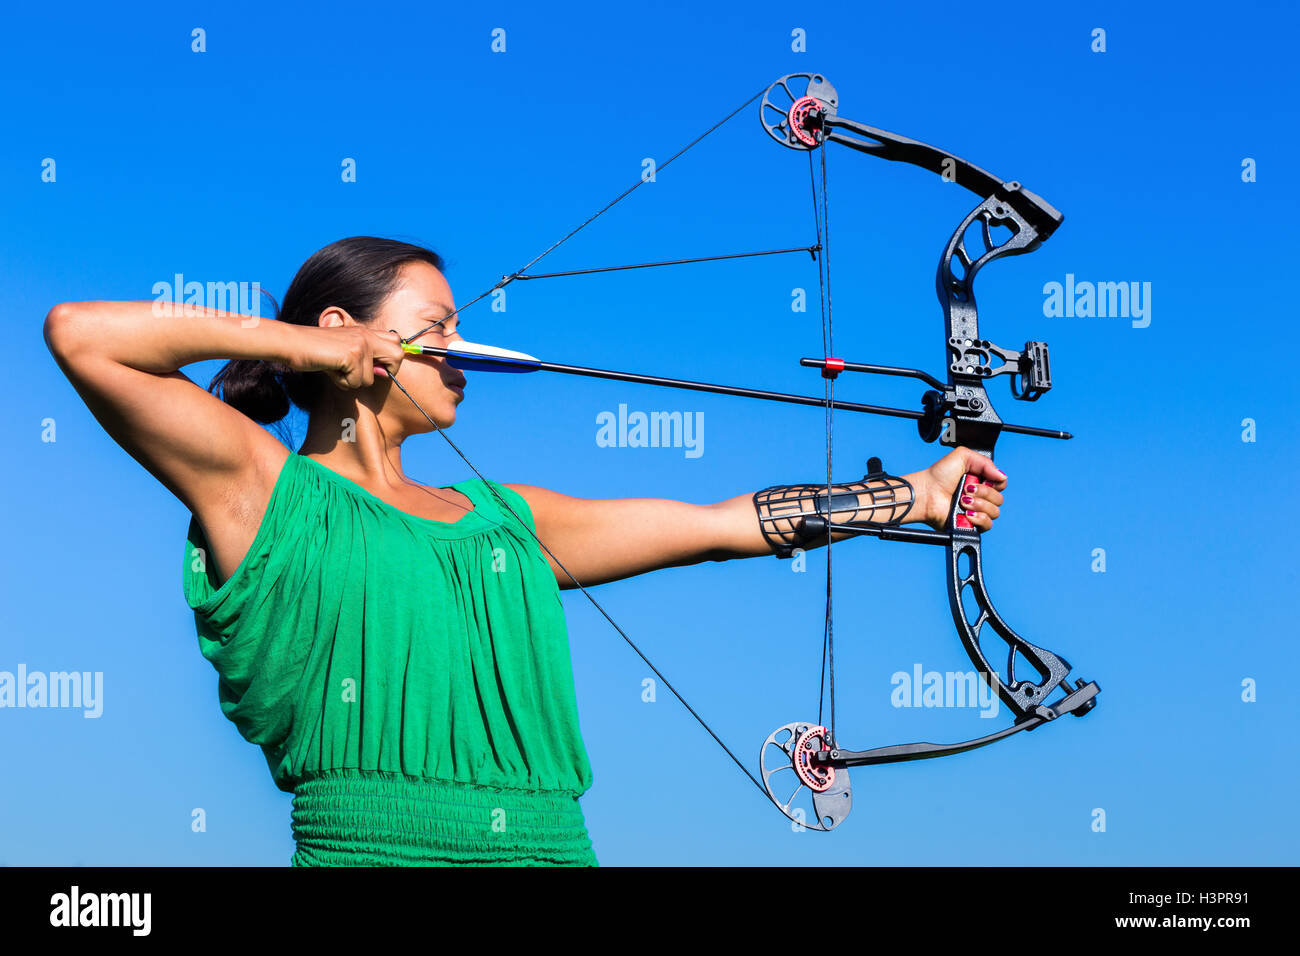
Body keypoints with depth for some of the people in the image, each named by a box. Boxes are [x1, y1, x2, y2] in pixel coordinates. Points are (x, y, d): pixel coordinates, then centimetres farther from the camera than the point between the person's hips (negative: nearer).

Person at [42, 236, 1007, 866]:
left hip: (555, 843, 5)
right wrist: (295, 341, 2)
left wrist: (920, 492, 22)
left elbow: (726, 523, 22)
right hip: (370, 843, -5)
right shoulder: (263, 484, 5)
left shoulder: (505, 518, 21)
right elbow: (79, 334, -5)